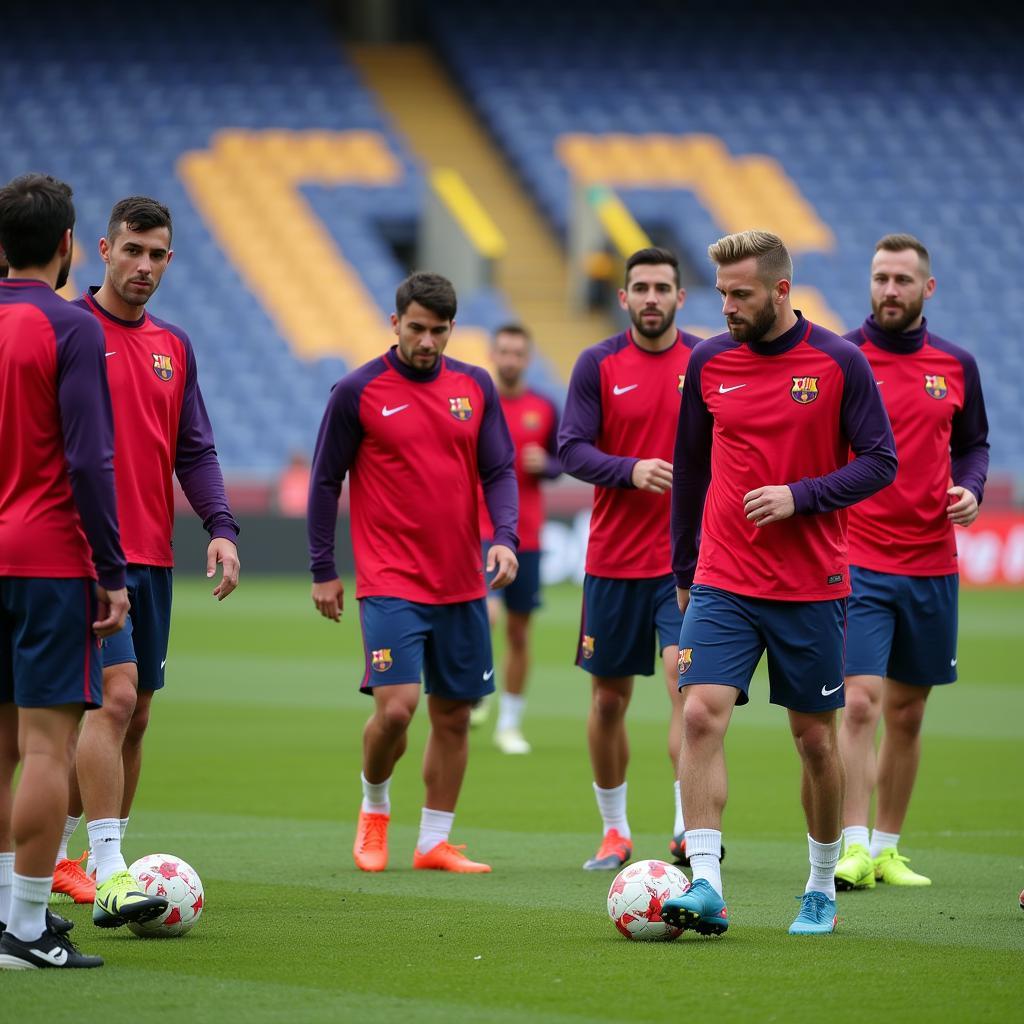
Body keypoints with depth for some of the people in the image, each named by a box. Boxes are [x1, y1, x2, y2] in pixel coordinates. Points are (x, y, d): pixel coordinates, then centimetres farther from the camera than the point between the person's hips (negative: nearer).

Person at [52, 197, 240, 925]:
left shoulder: (173, 346, 13)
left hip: (153, 557, 7)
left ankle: (59, 853, 19)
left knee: (135, 715, 8)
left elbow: (194, 450, 13)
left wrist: (221, 526, -2)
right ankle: (107, 877, -20)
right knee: (115, 696, -17)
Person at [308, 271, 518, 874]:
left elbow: (500, 470, 8)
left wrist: (505, 537, -10)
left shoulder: (476, 387, 6)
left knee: (454, 715, 6)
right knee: (396, 706, -16)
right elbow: (325, 481, 2)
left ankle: (435, 843, 17)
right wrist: (323, 570, 2)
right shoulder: (358, 392, -4)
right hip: (390, 582, -4)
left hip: (462, 586, 4)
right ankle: (374, 807, 12)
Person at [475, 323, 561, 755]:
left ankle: (509, 725, 17)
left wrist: (544, 465, -8)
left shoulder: (544, 409, 5)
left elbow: (560, 463, 14)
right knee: (487, 614, -24)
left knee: (519, 632, 6)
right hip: (479, 529, -3)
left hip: (526, 534, 3)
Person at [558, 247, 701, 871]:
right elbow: (572, 450, -6)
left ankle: (689, 826, -20)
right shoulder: (598, 365, 1)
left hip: (688, 558, -1)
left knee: (688, 679, -18)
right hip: (613, 561, 1)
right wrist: (631, 471, -22)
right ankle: (615, 830, 23)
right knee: (609, 698, 9)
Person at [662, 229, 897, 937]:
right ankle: (706, 887, -17)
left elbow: (879, 462, -4)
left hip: (812, 587, -2)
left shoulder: (840, 363, -5)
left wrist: (799, 495, -18)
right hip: (722, 583, 2)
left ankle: (822, 890, 23)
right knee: (702, 715, -15)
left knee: (815, 738, 6)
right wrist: (683, 569, 16)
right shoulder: (709, 362, 4)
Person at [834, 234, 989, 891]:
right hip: (858, 560, -4)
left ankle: (887, 848, 19)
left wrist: (971, 489, -1)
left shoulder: (957, 366, 7)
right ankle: (853, 848, -15)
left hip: (932, 564, 4)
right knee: (860, 702, -15)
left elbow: (973, 443, 18)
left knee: (907, 712, 10)